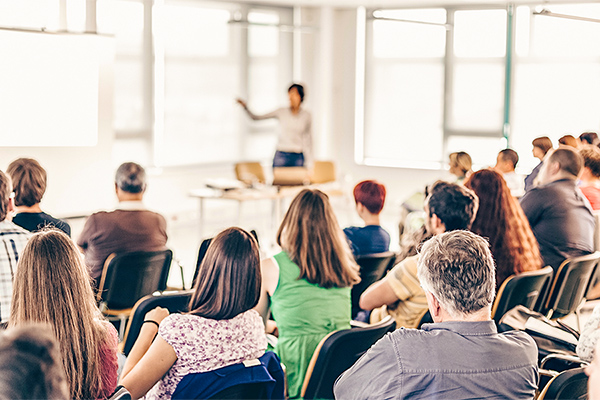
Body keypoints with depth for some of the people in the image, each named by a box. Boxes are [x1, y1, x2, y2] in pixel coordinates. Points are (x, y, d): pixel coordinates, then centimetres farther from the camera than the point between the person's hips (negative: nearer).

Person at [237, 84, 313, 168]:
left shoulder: (306, 116, 3)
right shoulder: (282, 112, 4)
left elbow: (308, 141, 7)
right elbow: (255, 117, 6)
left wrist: (309, 164, 5)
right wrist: (245, 106, -10)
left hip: (298, 158, 0)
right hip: (281, 156, 0)